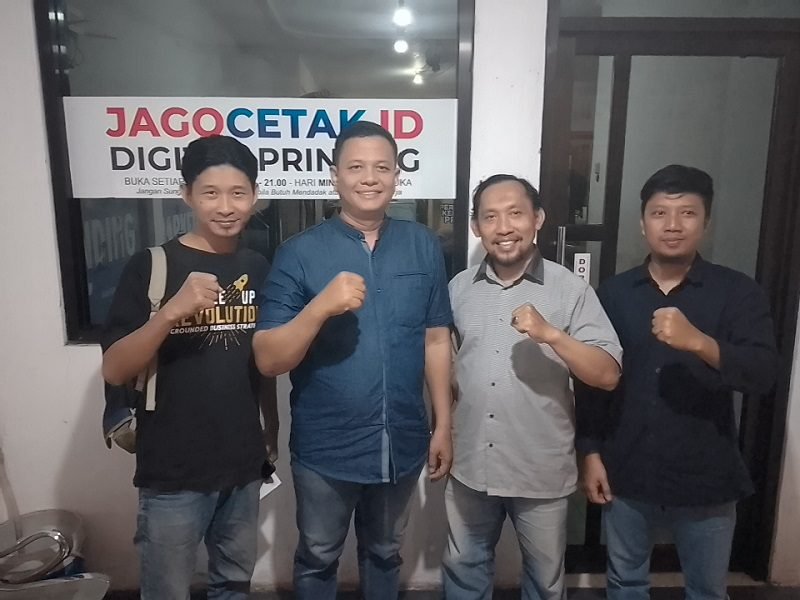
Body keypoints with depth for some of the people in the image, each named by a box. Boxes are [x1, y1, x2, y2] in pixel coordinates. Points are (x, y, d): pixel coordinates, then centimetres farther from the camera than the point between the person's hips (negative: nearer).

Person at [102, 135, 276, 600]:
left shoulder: (258, 269, 3)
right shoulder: (151, 266, -10)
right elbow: (114, 371, -15)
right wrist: (172, 310, -29)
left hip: (243, 464, 4)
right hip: (173, 472, -4)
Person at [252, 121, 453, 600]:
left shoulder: (424, 246, -3)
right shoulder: (300, 252, -11)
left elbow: (436, 340, 3)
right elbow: (269, 360, -13)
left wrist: (443, 425, 4)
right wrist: (322, 306, -28)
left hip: (403, 442, 2)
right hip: (325, 448, -2)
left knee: (384, 554, 25)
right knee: (318, 560, 21)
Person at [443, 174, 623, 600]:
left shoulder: (571, 290, -11)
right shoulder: (459, 288, 0)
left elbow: (608, 375, -15)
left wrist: (551, 334, -28)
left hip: (541, 470, -2)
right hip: (470, 464, 3)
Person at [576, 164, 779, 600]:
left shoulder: (738, 292, -6)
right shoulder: (614, 293, -2)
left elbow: (764, 374, -17)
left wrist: (698, 342, -34)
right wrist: (591, 453, -1)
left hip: (705, 476, -1)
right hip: (627, 472, 2)